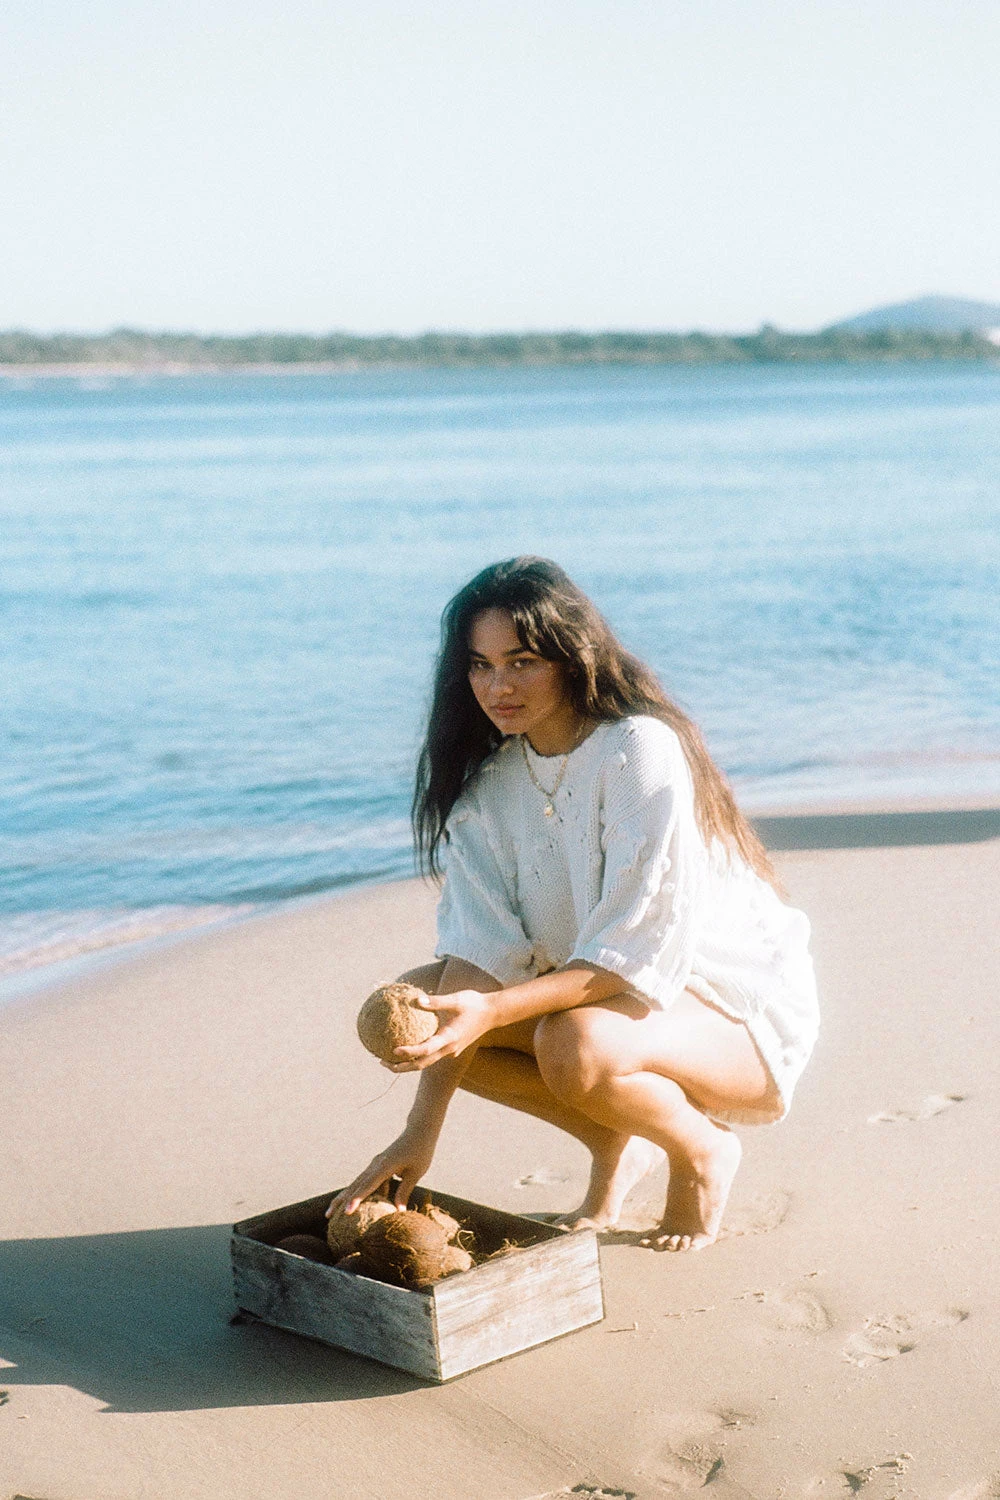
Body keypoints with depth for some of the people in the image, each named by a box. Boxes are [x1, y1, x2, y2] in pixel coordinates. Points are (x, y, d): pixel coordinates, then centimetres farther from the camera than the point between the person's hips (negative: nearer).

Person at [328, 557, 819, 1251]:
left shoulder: (642, 751, -24)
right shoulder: (492, 772, -4)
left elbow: (636, 955, -28)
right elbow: (480, 950, -12)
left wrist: (491, 1011, -40)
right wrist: (421, 1132, -22)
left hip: (738, 1011, -7)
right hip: (595, 990, 7)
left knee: (576, 1044, -36)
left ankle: (702, 1151, -2)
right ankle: (617, 1145, 6)